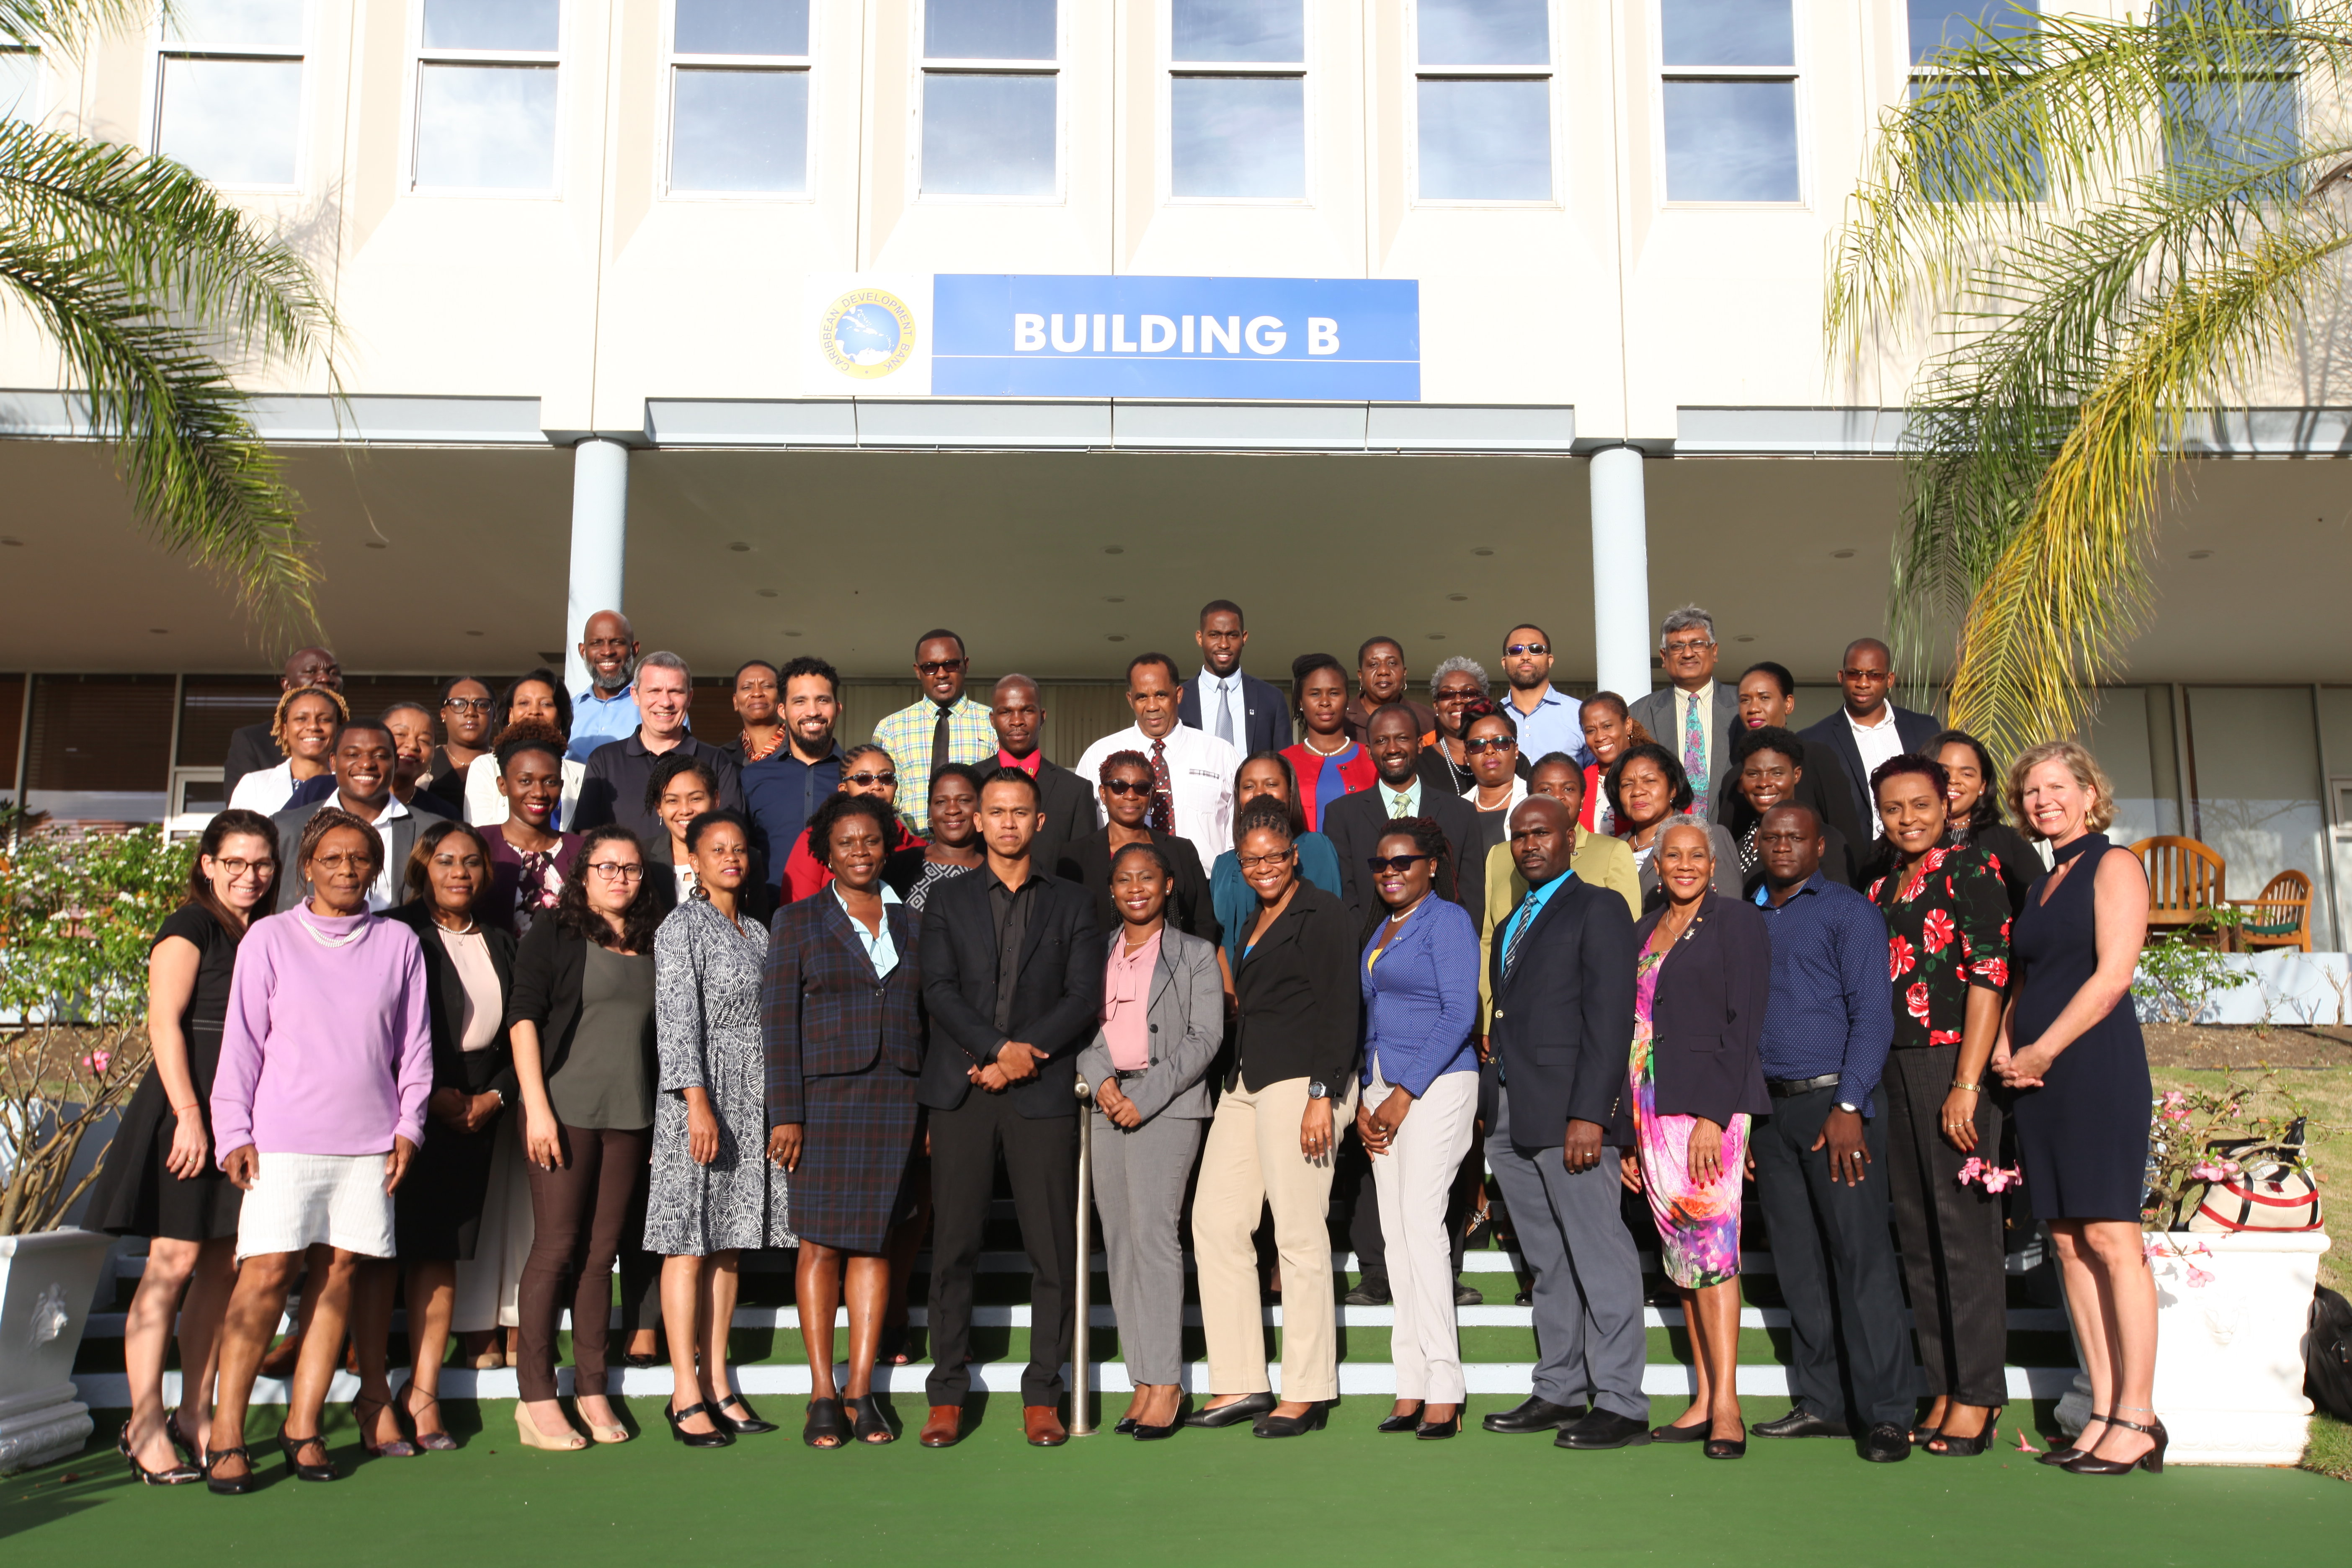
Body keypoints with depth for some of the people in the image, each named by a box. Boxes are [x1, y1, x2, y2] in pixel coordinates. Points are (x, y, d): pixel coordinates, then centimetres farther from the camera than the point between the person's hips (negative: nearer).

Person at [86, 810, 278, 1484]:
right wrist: (189, 1113, -18)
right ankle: (144, 1425, -1)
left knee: (224, 1265, 8)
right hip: (192, 1106, -7)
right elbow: (165, 1024, -11)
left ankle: (194, 1414, 17)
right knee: (175, 1260, -7)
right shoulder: (189, 929, -3)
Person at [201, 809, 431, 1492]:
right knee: (266, 1274, -7)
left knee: (339, 1275, 3)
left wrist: (408, 1125, 6)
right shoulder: (269, 937, 6)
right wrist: (235, 1132, 0)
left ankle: (303, 1425, 12)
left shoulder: (398, 943, 9)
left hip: (369, 1141, 2)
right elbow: (242, 1040, 6)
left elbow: (415, 1043, 12)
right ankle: (226, 1433, 1)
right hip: (283, 1138, -2)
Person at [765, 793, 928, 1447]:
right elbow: (779, 1019, -3)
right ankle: (822, 1395, 7)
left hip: (898, 1099, 3)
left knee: (875, 1241, 5)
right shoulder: (797, 921, 3)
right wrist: (785, 1113, -10)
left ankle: (862, 1390, 12)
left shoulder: (911, 925, 12)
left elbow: (929, 1018, 13)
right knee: (822, 1243, -2)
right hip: (824, 1096, -3)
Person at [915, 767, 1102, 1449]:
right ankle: (947, 1393, 11)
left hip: (1043, 1092, 0)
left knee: (1052, 1248, 0)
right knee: (954, 1245, 1)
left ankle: (1042, 1395, 10)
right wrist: (998, 1047, -13)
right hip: (961, 1092, 0)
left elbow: (1085, 998, 2)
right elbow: (938, 989, 0)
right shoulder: (947, 901, 12)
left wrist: (1022, 1057, -9)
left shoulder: (1071, 904, 11)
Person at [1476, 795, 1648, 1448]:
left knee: (1600, 1258, -3)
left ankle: (1621, 1405, 3)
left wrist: (1589, 1114, -19)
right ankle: (1559, 1391, 20)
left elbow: (1611, 1019, -11)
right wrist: (1492, 1112, 9)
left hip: (1567, 1110, -8)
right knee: (1548, 1264, 13)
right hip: (1510, 1116, 8)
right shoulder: (1512, 924, 21)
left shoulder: (1598, 909, -3)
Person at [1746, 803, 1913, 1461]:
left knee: (1861, 1258, -7)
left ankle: (1886, 1413, -3)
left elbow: (1872, 1013, -7)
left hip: (1834, 1101, -5)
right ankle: (1819, 1404, 15)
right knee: (1799, 1264, 8)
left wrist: (1849, 1107, -16)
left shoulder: (1849, 912, 1)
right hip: (1770, 1109, 6)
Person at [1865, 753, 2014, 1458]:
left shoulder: (1970, 870, -4)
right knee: (1916, 1233, 8)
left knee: (1964, 1227, -4)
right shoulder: (1881, 889, 16)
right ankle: (1942, 1390, 16)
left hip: (1952, 1063, -7)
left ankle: (1978, 1395, 4)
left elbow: (1989, 977, -11)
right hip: (1892, 1070, 7)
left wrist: (1967, 1084, -17)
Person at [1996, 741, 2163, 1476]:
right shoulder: (2040, 885, 20)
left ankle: (2137, 1420, -4)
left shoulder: (2115, 865, -1)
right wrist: (2003, 1048, 3)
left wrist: (2041, 1051, -11)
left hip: (2097, 1064, -7)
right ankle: (2103, 1411, 9)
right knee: (2068, 1244, 5)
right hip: (2037, 1077, 7)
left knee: (2110, 1237, -9)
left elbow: (2113, 974, -11)